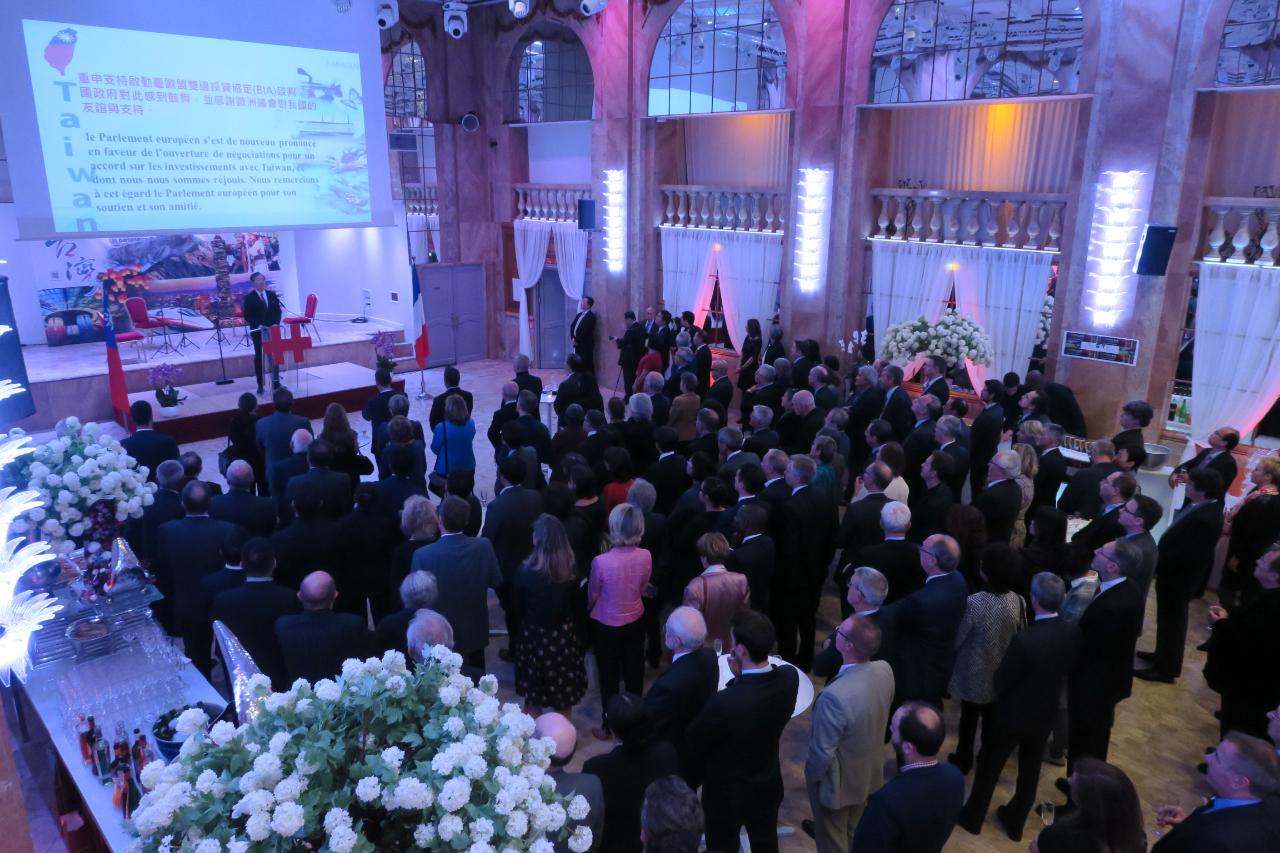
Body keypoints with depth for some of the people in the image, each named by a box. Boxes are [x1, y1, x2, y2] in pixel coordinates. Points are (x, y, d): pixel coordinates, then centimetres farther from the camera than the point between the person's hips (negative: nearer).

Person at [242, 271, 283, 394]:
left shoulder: (272, 294, 7)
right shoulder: (249, 298, -4)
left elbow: (278, 310, 8)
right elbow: (247, 316, -7)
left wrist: (276, 323, -7)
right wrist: (257, 325, -20)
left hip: (272, 330, 3)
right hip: (258, 331, -3)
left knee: (274, 355, 3)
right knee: (259, 356, 4)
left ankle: (276, 383, 9)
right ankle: (261, 385, 9)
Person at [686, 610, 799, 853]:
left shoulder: (724, 702, -38)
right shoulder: (789, 678, -21)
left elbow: (692, 745, -20)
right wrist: (741, 676, -16)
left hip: (727, 793, -5)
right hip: (768, 785, 5)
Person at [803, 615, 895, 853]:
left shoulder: (835, 696, -42)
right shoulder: (885, 670, -20)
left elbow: (823, 752, -29)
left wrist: (811, 776, -8)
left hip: (838, 780, -7)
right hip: (869, 769, 7)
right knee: (852, 829, 35)